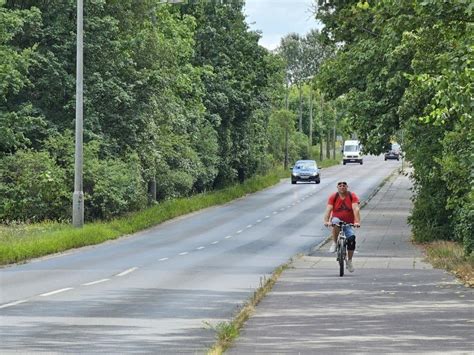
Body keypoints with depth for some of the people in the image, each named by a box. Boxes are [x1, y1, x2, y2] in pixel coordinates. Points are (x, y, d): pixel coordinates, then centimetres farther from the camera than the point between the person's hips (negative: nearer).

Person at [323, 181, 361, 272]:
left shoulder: (352, 196, -7)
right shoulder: (333, 197, -7)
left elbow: (356, 209, -19)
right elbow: (328, 209, -17)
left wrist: (357, 222, -33)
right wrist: (326, 221, -34)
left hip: (348, 223, 1)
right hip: (337, 220, -1)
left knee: (352, 238, -21)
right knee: (336, 222, -38)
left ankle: (349, 261, -3)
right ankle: (334, 243, -21)